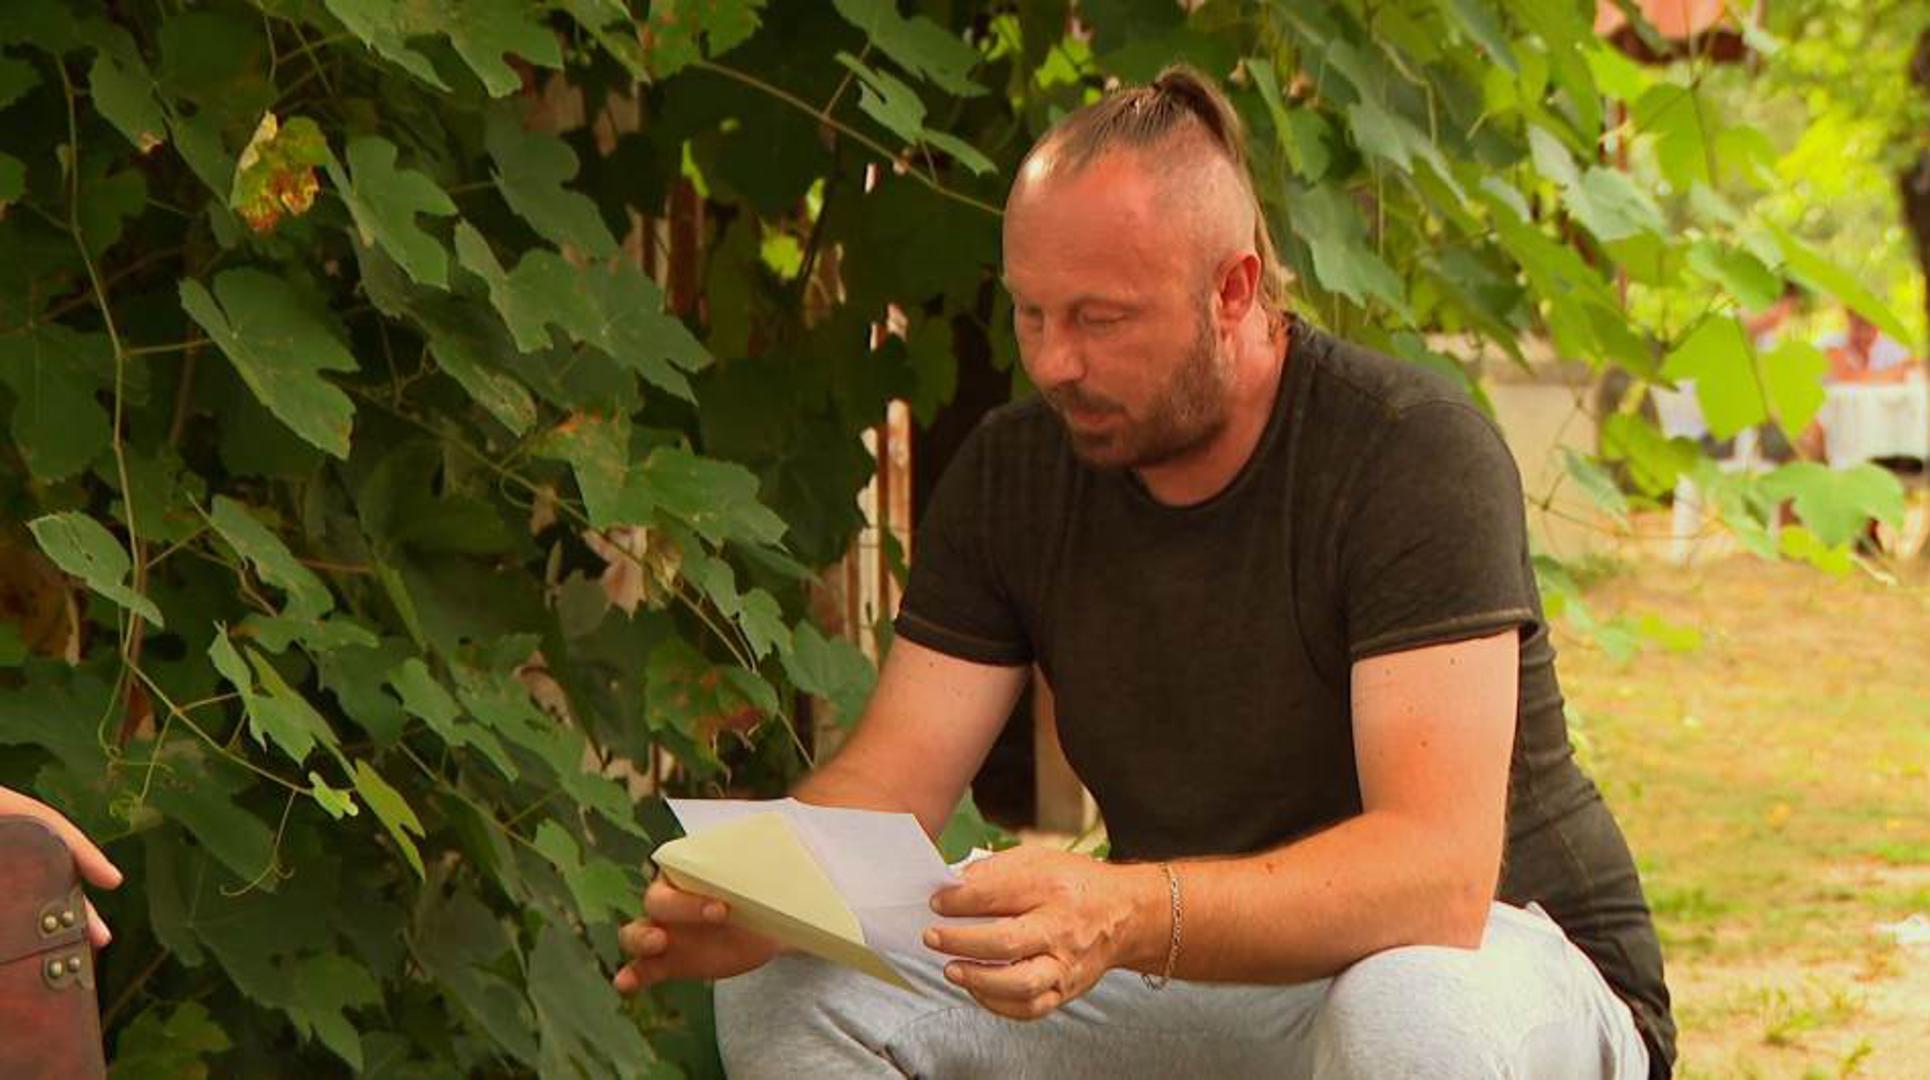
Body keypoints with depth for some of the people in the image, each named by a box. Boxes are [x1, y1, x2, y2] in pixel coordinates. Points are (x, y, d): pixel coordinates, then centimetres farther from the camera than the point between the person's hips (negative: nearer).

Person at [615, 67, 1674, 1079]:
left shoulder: (1413, 452, -21)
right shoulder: (1012, 469, -2)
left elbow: (1441, 868, -32)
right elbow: (889, 777, -6)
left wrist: (1131, 915, -49)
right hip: (1204, 971, 6)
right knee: (790, 984, -13)